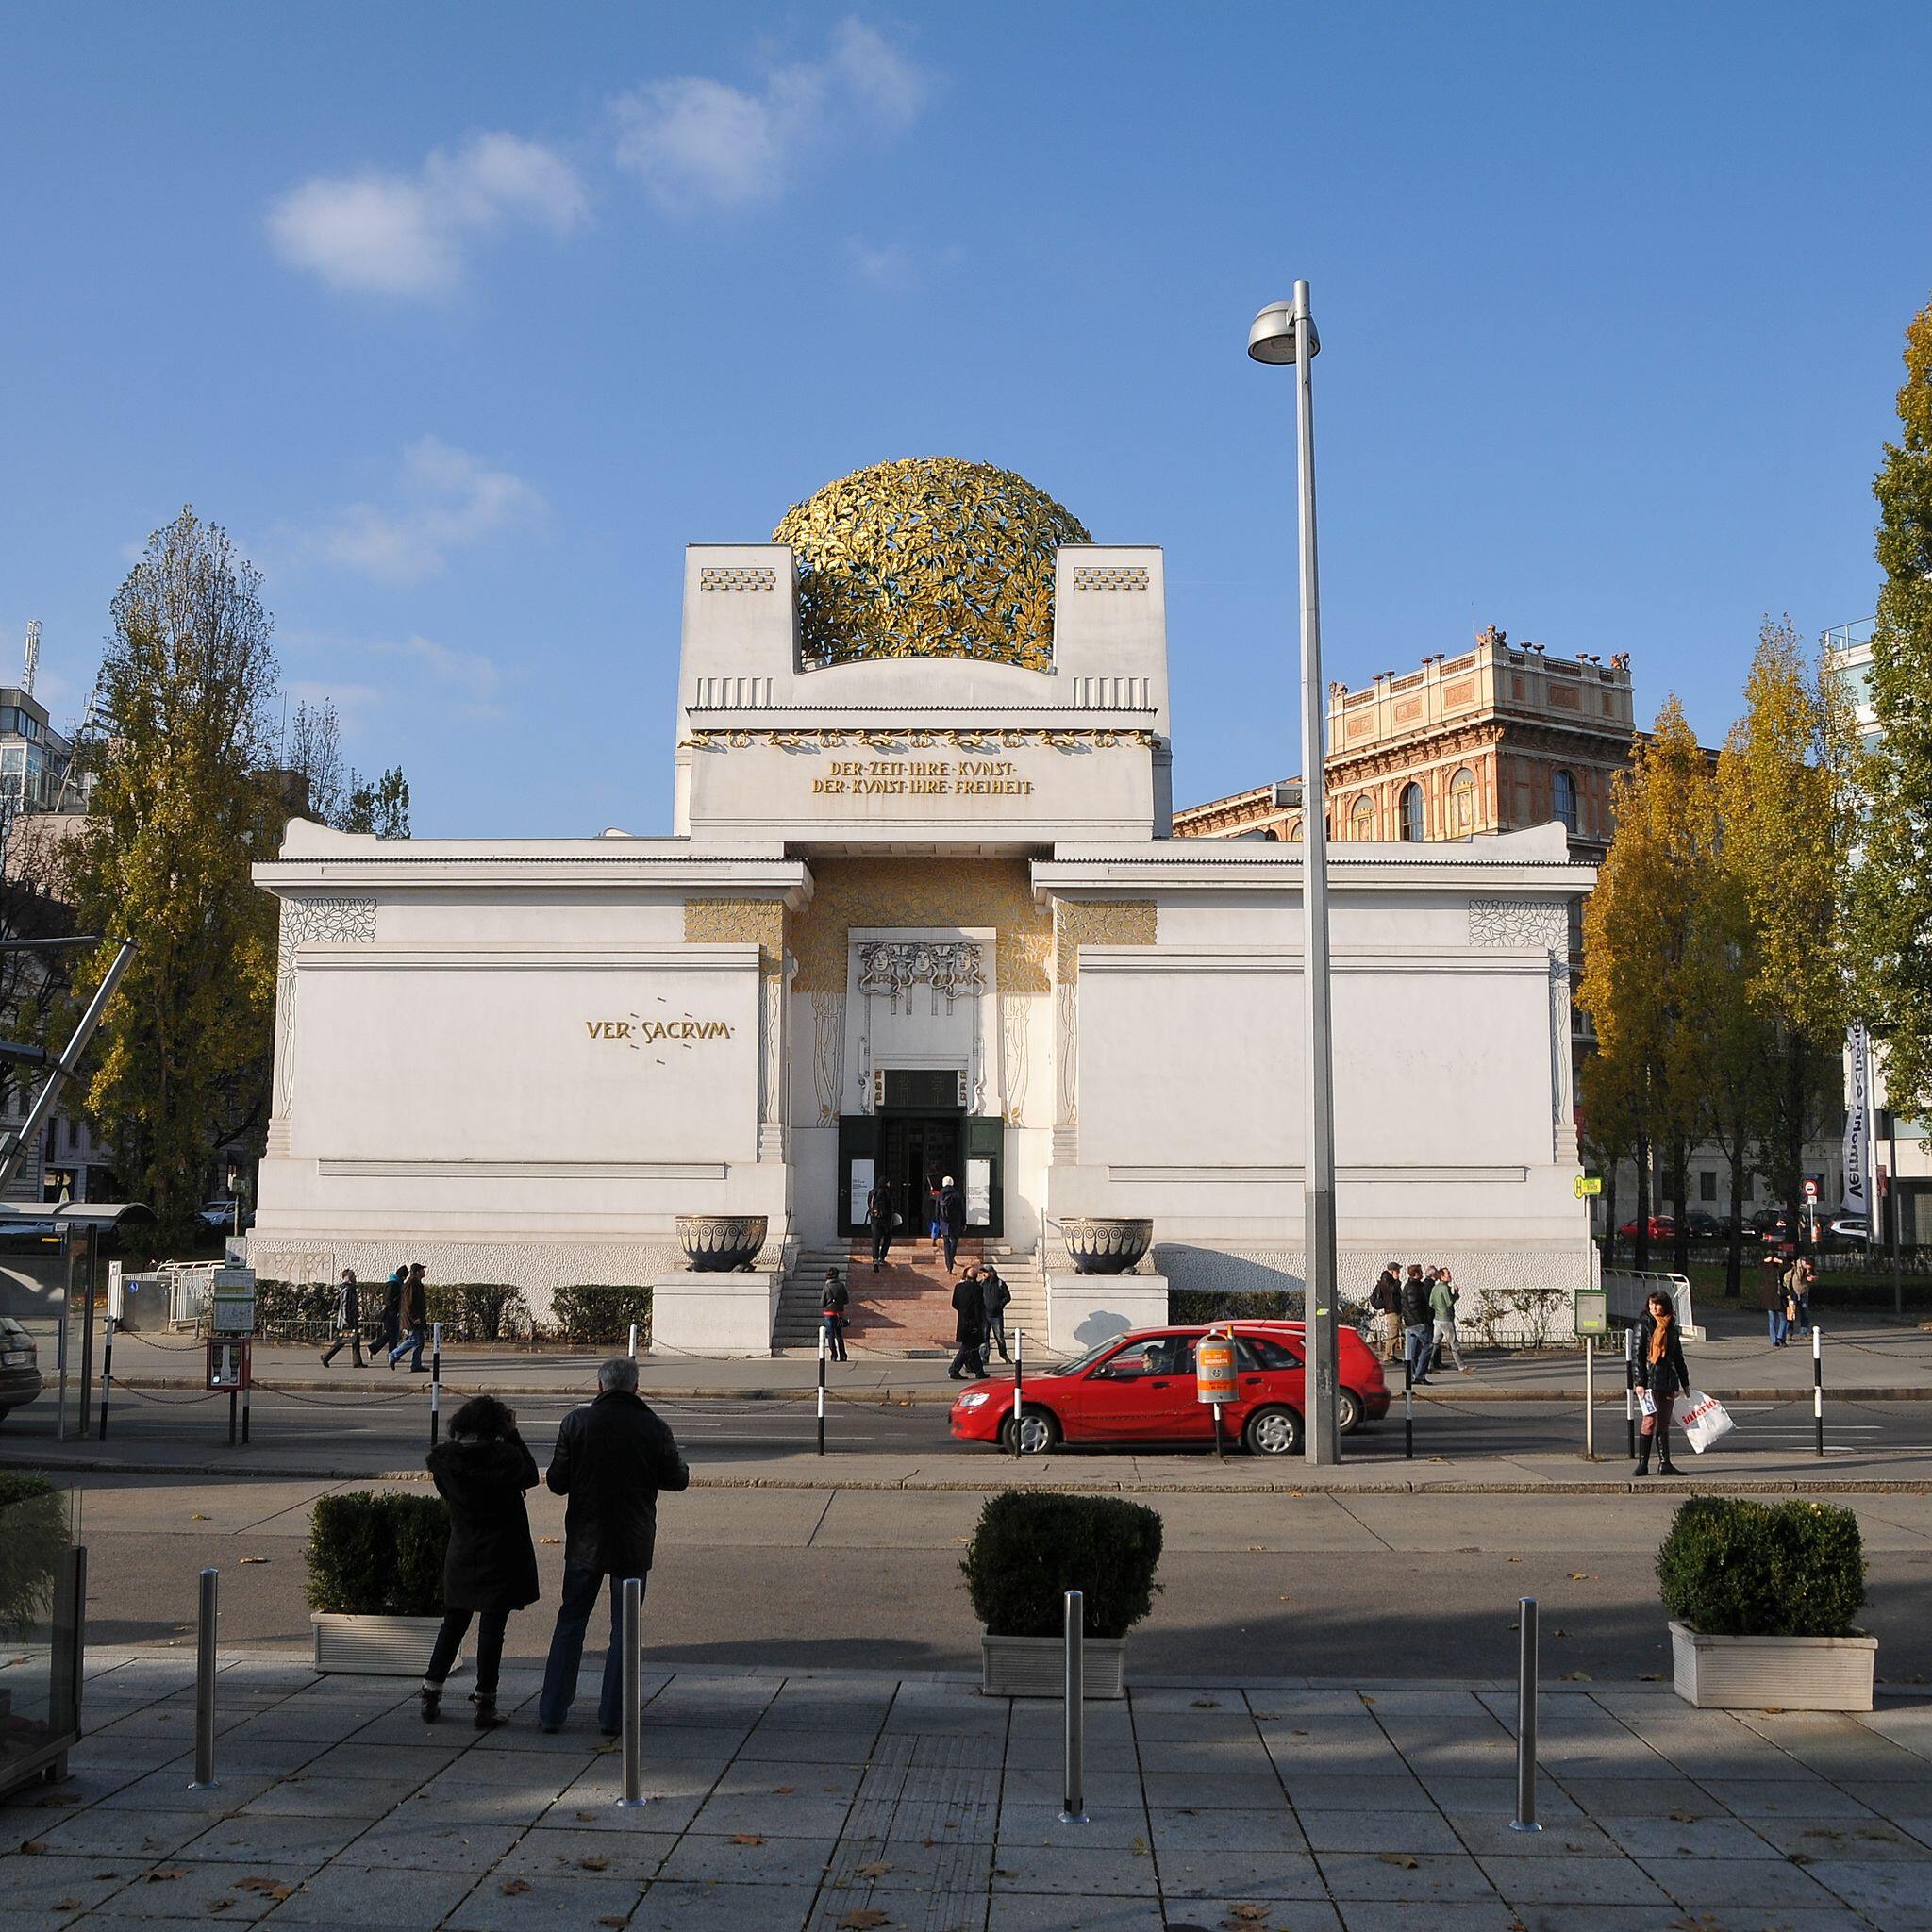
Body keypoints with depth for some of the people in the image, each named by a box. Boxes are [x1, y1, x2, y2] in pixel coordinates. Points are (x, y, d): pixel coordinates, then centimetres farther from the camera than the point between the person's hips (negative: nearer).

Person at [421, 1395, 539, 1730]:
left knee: (453, 1623, 18)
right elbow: (531, 1475, 2)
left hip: (462, 1556, 4)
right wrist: (512, 1435, 2)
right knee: (492, 1627, 3)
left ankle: (430, 1694, 21)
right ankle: (485, 1704, 6)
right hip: (501, 1554, -4)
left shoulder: (444, 1457, -6)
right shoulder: (503, 1456, -17)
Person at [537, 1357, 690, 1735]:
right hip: (634, 1544, -1)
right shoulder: (653, 1427, -8)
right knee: (624, 1628, 8)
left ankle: (552, 1713, 13)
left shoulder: (577, 1422, -6)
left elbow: (556, 1481, -3)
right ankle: (613, 1716, 9)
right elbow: (677, 1479, -1)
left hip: (584, 1540, 1)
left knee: (570, 1622, 13)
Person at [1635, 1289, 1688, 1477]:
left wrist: (1685, 1382, 19)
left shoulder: (1671, 1327, 12)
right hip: (1651, 1379, -5)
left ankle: (1665, 1464, 12)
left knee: (1664, 1423, 8)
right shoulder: (1645, 1325, -2)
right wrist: (1640, 1382, -12)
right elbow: (1639, 1355, -6)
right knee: (1650, 1421, -7)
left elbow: (1678, 1356, 19)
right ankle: (1643, 1464, -3)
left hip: (1668, 1381, 5)